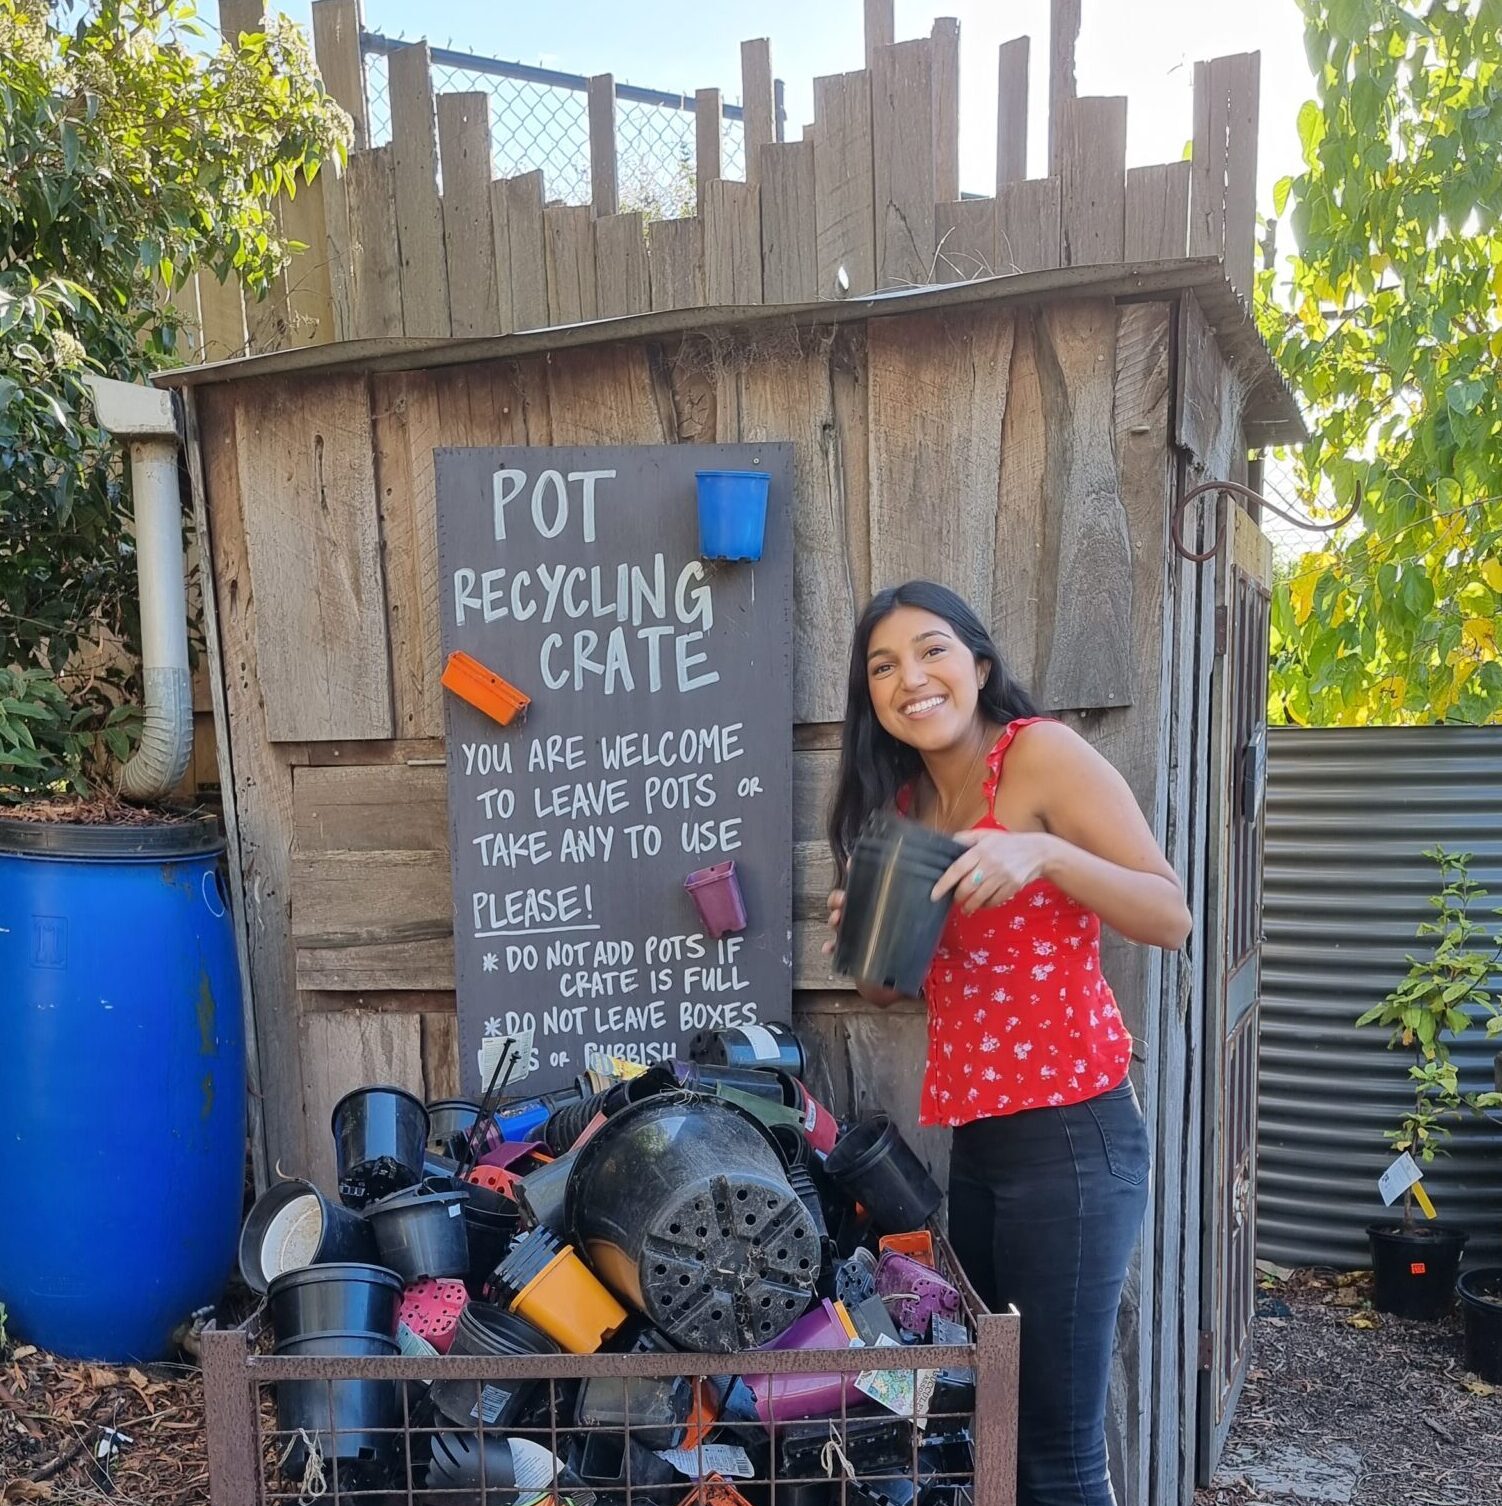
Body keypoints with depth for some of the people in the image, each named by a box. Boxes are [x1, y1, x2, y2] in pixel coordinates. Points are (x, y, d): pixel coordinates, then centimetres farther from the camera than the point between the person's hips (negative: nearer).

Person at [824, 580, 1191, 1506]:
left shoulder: (1042, 752, -8)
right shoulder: (903, 800, 12)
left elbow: (1173, 918, -11)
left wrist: (1045, 853, -26)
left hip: (1071, 1133, -7)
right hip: (972, 1136, 7)